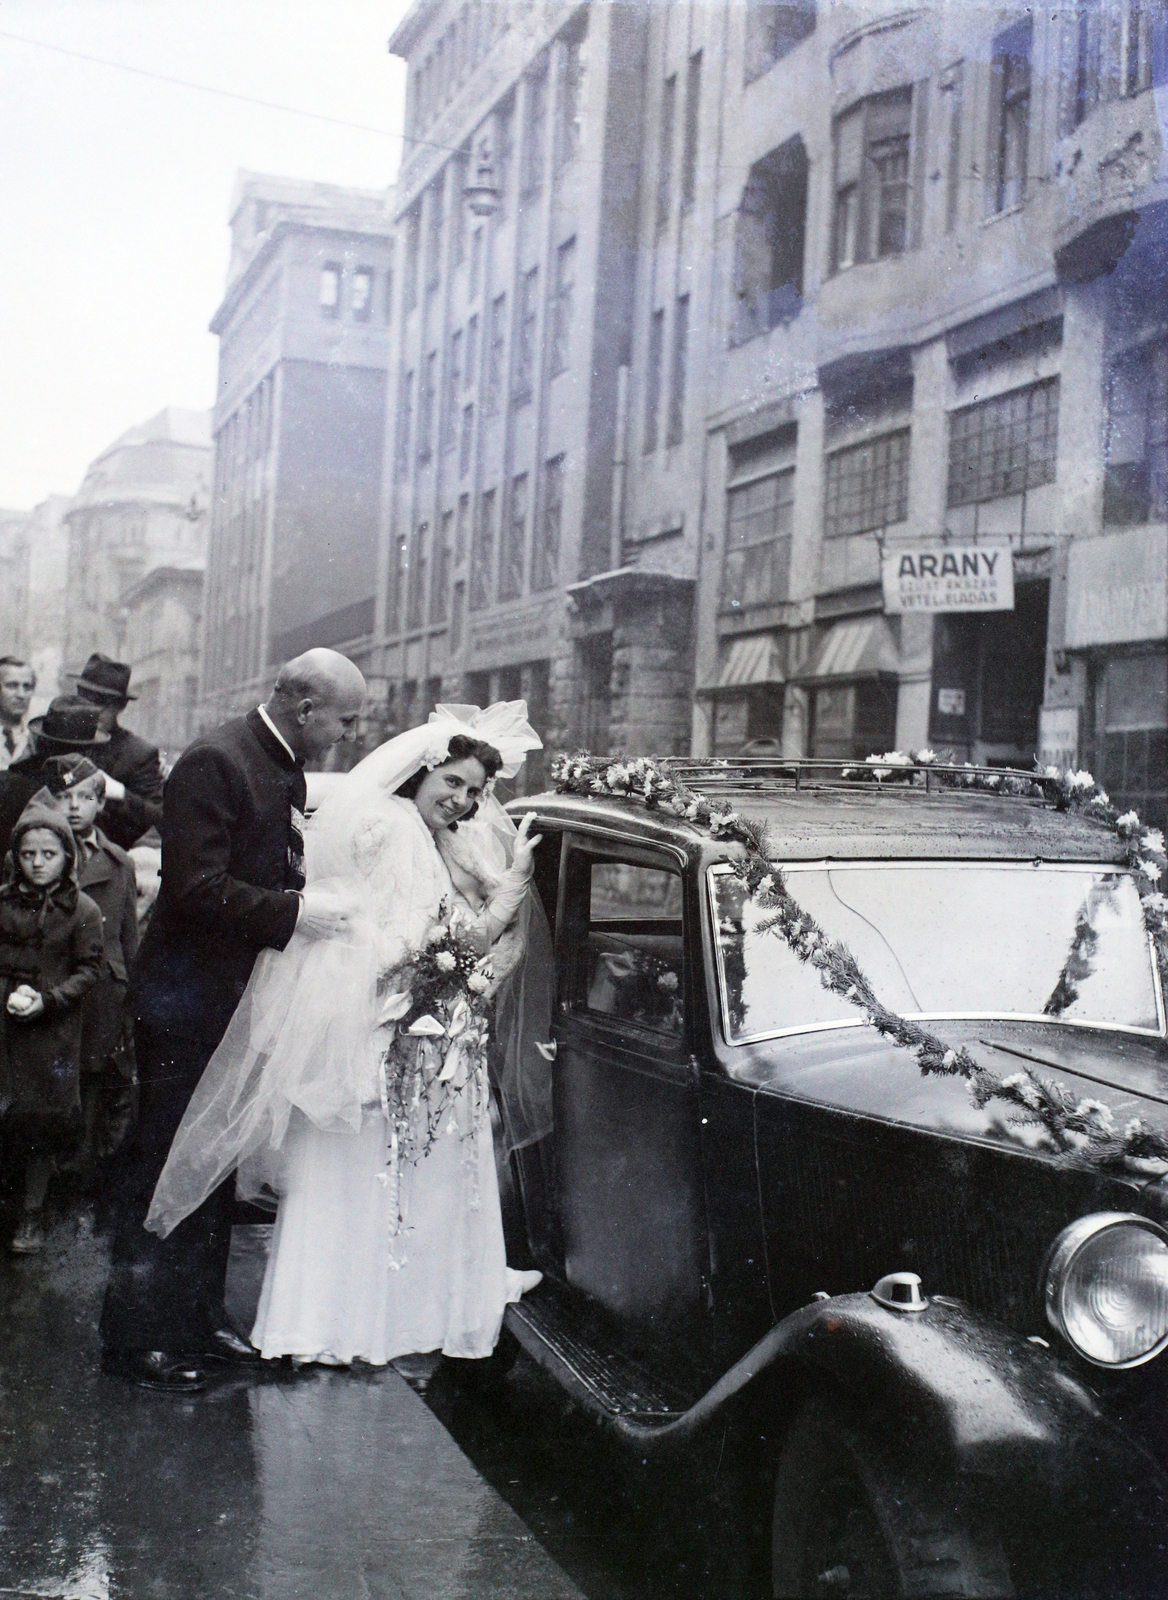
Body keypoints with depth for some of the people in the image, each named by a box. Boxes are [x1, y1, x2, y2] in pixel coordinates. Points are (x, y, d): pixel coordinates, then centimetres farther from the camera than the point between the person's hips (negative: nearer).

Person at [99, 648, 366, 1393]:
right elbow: (196, 889, -26)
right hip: (187, 996, -9)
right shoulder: (215, 763, -19)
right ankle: (135, 1335, 12)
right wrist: (294, 911, -27)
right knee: (165, 1163, 0)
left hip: (238, 994, 9)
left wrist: (319, 894, 2)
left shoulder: (289, 770, 8)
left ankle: (200, 1317, 29)